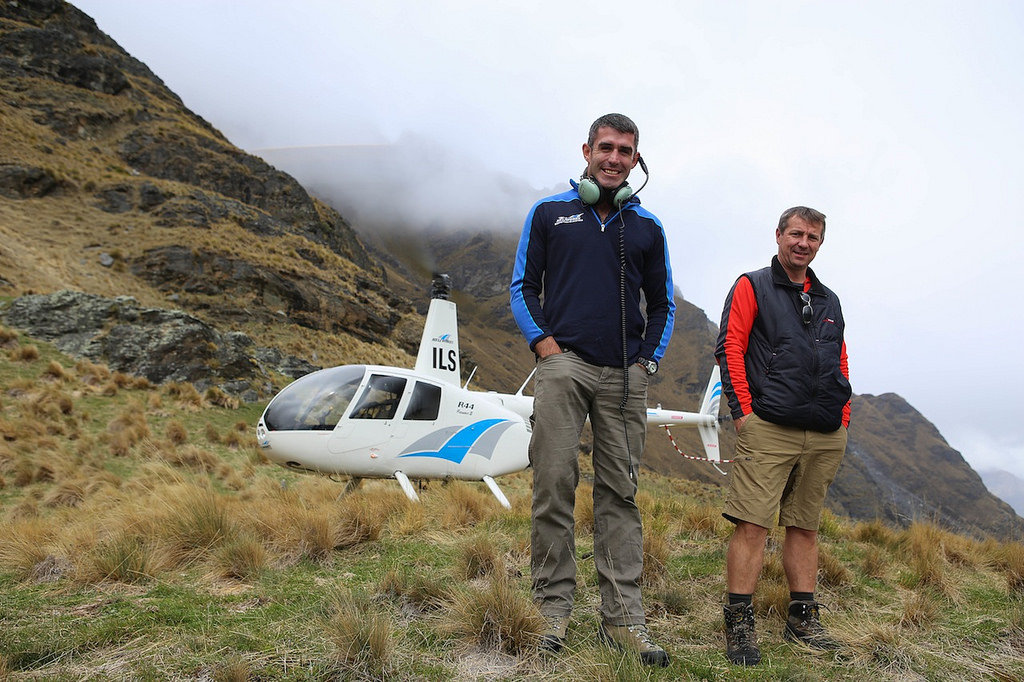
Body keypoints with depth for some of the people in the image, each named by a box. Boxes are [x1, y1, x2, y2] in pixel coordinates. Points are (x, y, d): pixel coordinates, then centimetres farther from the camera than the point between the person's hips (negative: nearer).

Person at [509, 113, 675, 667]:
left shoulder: (646, 226, 16)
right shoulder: (549, 213, 11)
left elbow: (662, 303, 21)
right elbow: (523, 285, 10)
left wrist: (649, 358, 8)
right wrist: (543, 341, -4)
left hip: (625, 374, 2)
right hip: (564, 364, -2)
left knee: (620, 493, 3)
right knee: (554, 486, -4)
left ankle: (623, 617, 7)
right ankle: (554, 608, 6)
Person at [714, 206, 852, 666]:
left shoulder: (829, 301, 22)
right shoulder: (752, 287, 6)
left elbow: (841, 363, 24)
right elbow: (729, 349, -2)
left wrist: (842, 418, 13)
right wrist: (743, 411, -9)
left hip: (825, 437, 6)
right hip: (768, 429, -5)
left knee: (805, 526, 10)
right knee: (752, 523, -10)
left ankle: (803, 618, 19)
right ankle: (739, 623, -4)